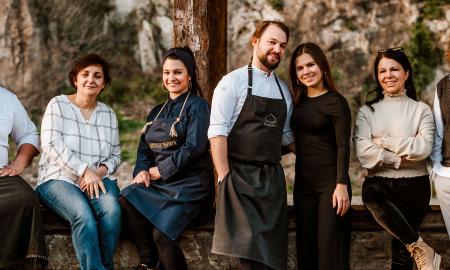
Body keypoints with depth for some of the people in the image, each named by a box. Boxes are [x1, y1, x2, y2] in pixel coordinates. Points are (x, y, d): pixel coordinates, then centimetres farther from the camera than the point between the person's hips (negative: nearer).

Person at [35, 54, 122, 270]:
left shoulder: (108, 114, 16)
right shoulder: (58, 105, 4)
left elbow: (115, 155, 16)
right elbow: (52, 144, -10)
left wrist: (100, 171, -8)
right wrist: (85, 171, -19)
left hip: (97, 179, 3)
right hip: (59, 179, -3)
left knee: (111, 209, -31)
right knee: (83, 214, -35)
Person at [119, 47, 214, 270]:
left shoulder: (197, 106, 0)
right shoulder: (157, 112, 21)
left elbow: (194, 147, -13)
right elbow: (144, 148, 16)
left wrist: (160, 171, -11)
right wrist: (142, 170, -6)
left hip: (189, 184, -6)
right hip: (159, 184, 6)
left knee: (161, 234, -26)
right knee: (125, 201, -24)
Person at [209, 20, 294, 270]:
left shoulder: (283, 90, 14)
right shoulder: (234, 81, -4)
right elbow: (217, 133, -10)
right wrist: (225, 179, -16)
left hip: (273, 178, 6)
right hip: (240, 177, -6)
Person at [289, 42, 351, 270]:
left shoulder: (336, 101, -6)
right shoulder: (298, 102, 12)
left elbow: (343, 146, -12)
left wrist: (342, 185, -19)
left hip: (330, 181, -6)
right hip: (303, 183, 6)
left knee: (330, 249, -5)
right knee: (306, 248, 8)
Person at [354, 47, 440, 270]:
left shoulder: (421, 110, 8)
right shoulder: (367, 111, 9)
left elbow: (423, 148, -10)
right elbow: (363, 153, -6)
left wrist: (384, 141, -8)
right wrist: (400, 159, -10)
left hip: (413, 186, 0)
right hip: (379, 183, 0)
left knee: (401, 250, -5)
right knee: (370, 194, -35)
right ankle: (420, 249, -26)